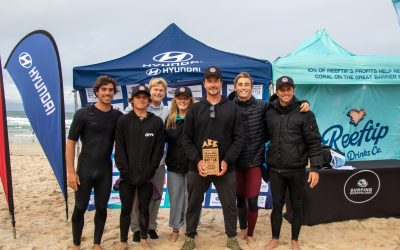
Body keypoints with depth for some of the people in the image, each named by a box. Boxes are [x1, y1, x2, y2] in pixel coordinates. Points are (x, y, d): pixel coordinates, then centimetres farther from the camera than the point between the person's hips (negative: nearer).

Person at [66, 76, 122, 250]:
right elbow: (71, 142, -6)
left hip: (105, 171, 2)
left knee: (101, 208, 11)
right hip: (85, 170, -2)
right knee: (80, 208, 8)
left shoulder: (118, 116, 1)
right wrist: (71, 171, -10)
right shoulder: (83, 114, -7)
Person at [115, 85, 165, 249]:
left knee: (144, 208, 11)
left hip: (147, 176, 0)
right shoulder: (123, 121, 0)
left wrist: (149, 171, -7)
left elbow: (158, 150, -1)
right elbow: (119, 149, -3)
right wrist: (126, 171, -10)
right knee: (126, 208, 9)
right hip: (127, 175, 0)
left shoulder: (157, 122, 2)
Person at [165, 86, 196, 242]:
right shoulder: (170, 119, 6)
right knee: (175, 197, 11)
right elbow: (164, 139, 11)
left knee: (191, 197, 8)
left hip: (192, 164, -3)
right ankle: (175, 229, 25)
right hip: (174, 164, 3)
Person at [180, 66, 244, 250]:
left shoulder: (232, 108, 4)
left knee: (229, 204, 11)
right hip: (197, 167, 0)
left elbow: (238, 138, 0)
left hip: (225, 167, 0)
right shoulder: (195, 109, 4)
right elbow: (186, 139, 1)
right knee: (193, 204, 12)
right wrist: (197, 161, -12)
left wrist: (227, 161, -11)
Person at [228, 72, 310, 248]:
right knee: (240, 198, 15)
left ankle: (250, 235, 25)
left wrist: (303, 103, -9)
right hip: (236, 162, 1)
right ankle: (242, 229, 40)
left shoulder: (262, 106, -3)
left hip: (254, 161, 0)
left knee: (252, 201, 1)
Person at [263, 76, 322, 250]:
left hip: (296, 169, -2)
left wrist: (315, 168, -13)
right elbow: (265, 136, 12)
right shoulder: (269, 112, 3)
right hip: (275, 169, 2)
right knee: (277, 204, 12)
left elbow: (314, 142, -8)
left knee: (297, 205, 12)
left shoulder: (304, 113, -7)